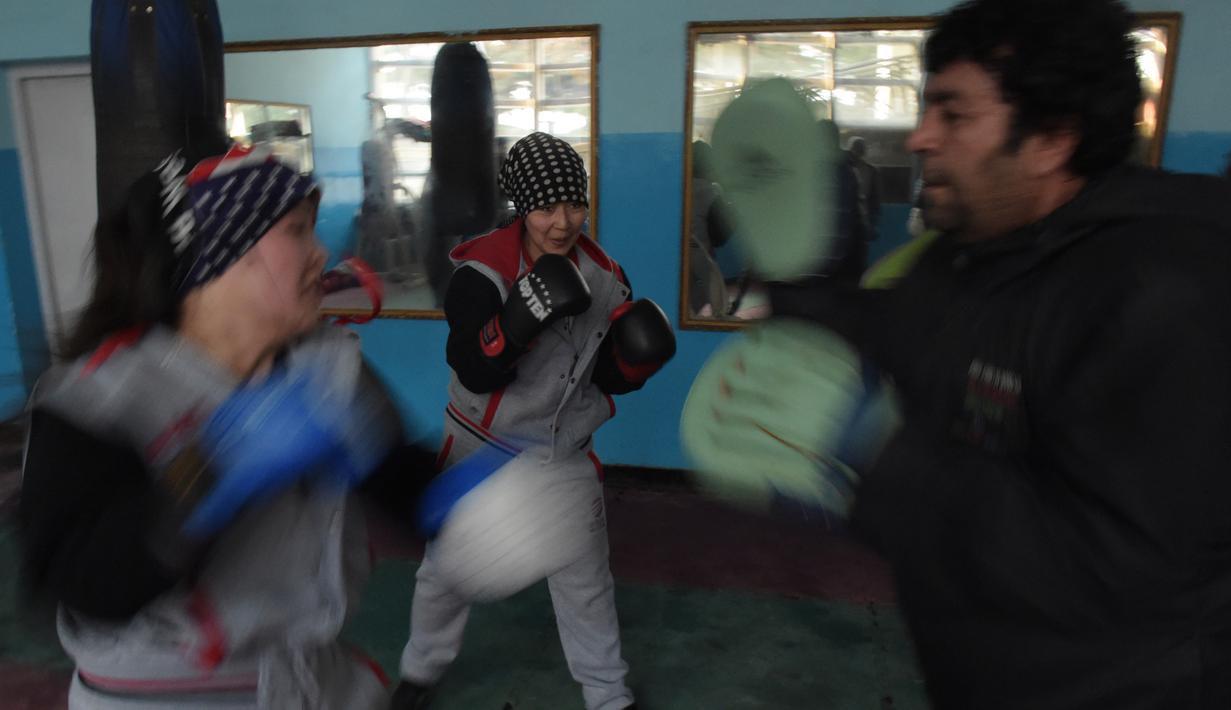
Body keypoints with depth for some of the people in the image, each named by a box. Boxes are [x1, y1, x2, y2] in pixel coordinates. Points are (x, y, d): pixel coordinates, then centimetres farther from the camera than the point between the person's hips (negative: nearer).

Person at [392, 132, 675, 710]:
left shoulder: (602, 275, -7)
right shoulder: (482, 269, -19)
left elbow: (610, 377, -1)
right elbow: (474, 372, -28)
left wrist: (633, 360, -23)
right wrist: (522, 316, -43)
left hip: (564, 452, 2)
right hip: (482, 446, -2)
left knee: (586, 582, 13)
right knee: (446, 569, 17)